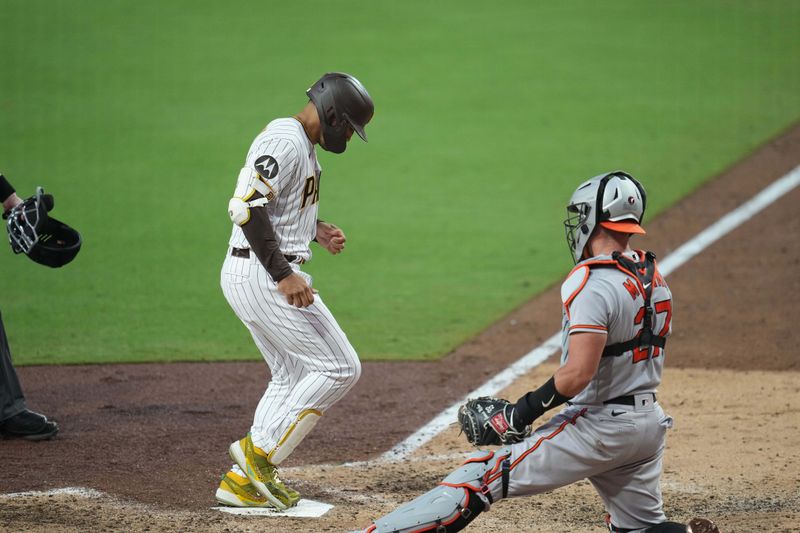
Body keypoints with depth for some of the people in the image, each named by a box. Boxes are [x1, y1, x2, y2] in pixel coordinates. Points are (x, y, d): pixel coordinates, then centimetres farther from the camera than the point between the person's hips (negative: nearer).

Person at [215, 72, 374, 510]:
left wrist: (316, 230, 14)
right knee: (339, 367, -6)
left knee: (293, 378, 16)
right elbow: (246, 206, -25)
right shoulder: (286, 141, -16)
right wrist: (283, 274, -27)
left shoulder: (300, 143, 17)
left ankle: (243, 481, 13)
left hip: (244, 276, 11)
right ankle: (261, 450, -3)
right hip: (261, 274, -11)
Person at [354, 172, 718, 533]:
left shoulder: (592, 285, -18)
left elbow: (578, 374, -27)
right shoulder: (654, 278, 10)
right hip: (651, 422, 8)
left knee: (481, 478, -7)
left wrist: (518, 415, -16)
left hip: (599, 425, -8)